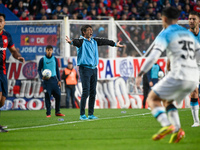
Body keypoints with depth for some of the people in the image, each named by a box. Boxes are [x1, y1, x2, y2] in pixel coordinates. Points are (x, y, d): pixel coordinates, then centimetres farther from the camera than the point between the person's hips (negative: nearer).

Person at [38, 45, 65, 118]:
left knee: (58, 95, -2)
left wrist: (59, 80, 8)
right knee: (47, 96, -6)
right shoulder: (43, 59, 1)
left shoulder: (54, 59, 9)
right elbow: (39, 70, 3)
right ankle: (48, 113, -1)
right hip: (46, 80, -3)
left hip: (54, 79, 3)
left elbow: (57, 70, 13)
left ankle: (57, 112, 9)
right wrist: (42, 77, -15)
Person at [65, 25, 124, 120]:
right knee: (86, 92, -11)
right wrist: (71, 42, -53)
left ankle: (91, 114, 13)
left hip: (93, 69, 7)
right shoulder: (82, 41, -7)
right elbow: (77, 42, -30)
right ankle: (82, 115, -7)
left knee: (93, 92, 7)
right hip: (85, 68, -7)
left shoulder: (94, 41, 14)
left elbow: (104, 41, 30)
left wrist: (115, 44, 45)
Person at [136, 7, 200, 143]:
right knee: (167, 101, 24)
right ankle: (177, 130, 2)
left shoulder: (165, 34, 0)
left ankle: (167, 125, -19)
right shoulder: (189, 33, 21)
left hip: (179, 75, -7)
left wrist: (141, 74, -13)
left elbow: (154, 56, -12)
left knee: (152, 98, 5)